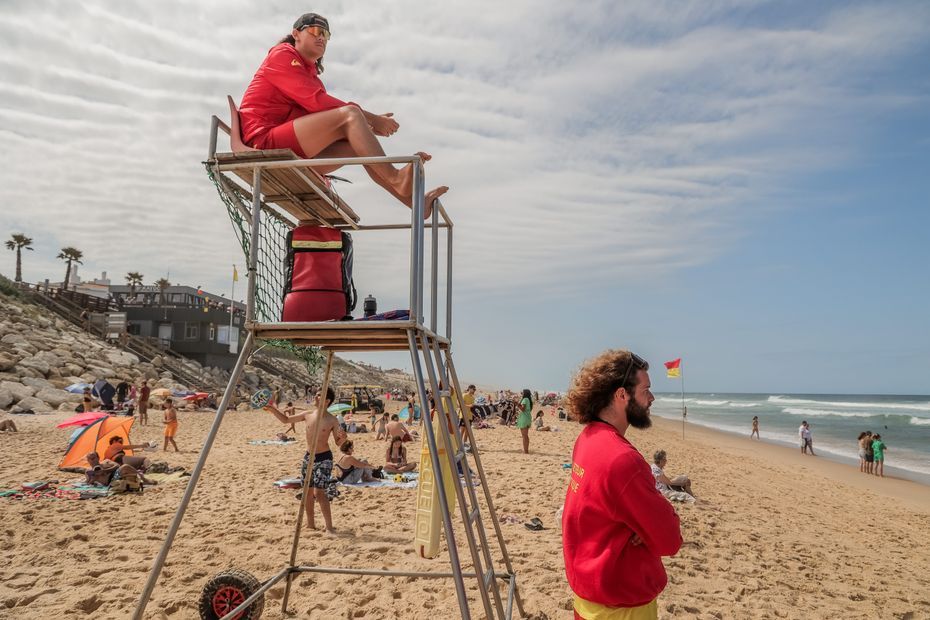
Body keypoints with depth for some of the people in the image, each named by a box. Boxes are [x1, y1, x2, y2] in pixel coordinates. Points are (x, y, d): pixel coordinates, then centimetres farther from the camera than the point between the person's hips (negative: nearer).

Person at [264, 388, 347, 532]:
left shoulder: (332, 420, -10)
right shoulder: (307, 415, 1)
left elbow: (338, 442, -4)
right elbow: (286, 420, 12)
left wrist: (343, 437, -26)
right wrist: (273, 410, 0)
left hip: (324, 458, -5)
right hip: (309, 457, 6)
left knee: (319, 492, -13)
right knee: (307, 492, 11)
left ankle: (329, 526, -6)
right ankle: (311, 524, 26)